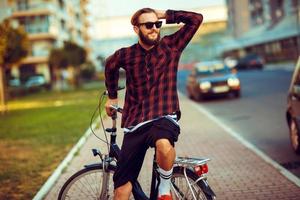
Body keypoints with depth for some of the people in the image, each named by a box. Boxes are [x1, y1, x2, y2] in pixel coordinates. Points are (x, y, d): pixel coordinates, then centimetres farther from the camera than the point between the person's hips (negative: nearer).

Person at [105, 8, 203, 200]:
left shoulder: (170, 46, 1)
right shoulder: (125, 55, 5)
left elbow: (196, 18, -3)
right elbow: (110, 66, 28)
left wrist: (166, 15, 0)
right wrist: (112, 96, 35)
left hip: (164, 118, -2)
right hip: (135, 123, 2)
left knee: (164, 144, -39)